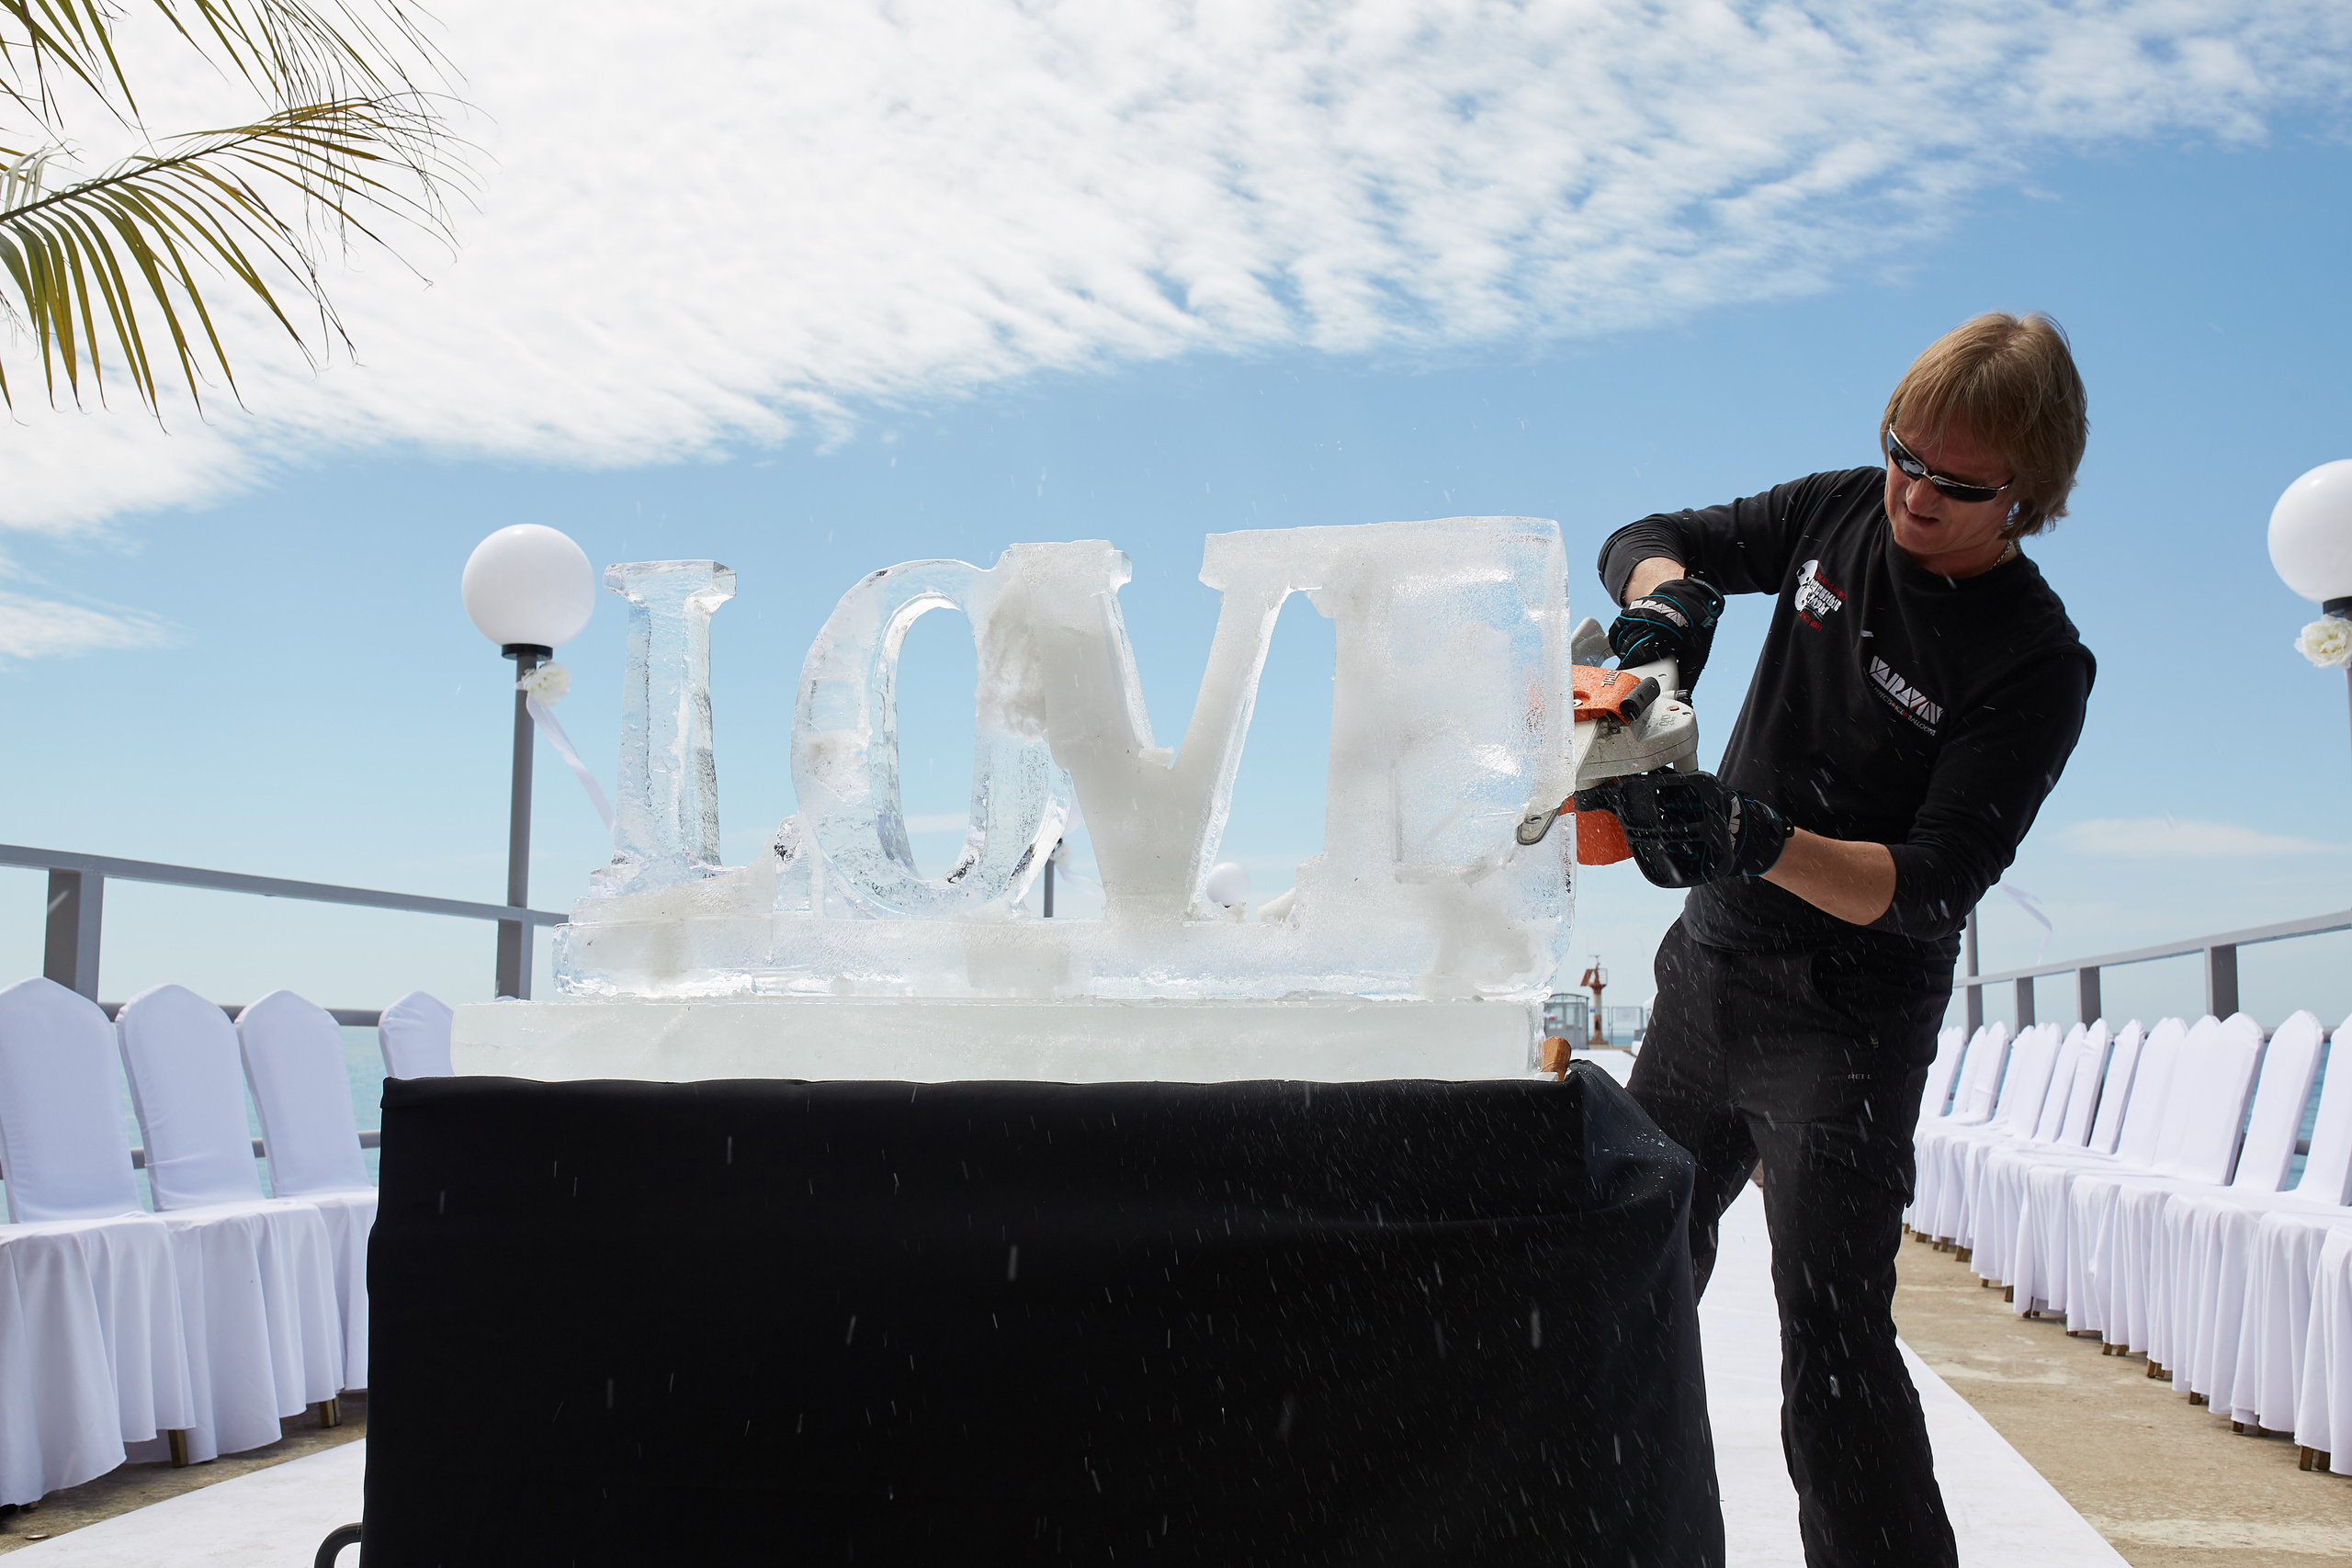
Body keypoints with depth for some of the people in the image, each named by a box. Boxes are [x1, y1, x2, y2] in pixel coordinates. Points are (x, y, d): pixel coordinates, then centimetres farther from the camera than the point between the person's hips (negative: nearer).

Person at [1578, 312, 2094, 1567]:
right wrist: (1667, 596, -19)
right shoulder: (1843, 513, -2)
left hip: (1846, 1027, -6)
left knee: (1832, 1349, -12)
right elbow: (1643, 543, 5)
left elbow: (1929, 889, -24)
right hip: (1707, 976, 7)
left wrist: (1758, 838, -40)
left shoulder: (2035, 665, -18)